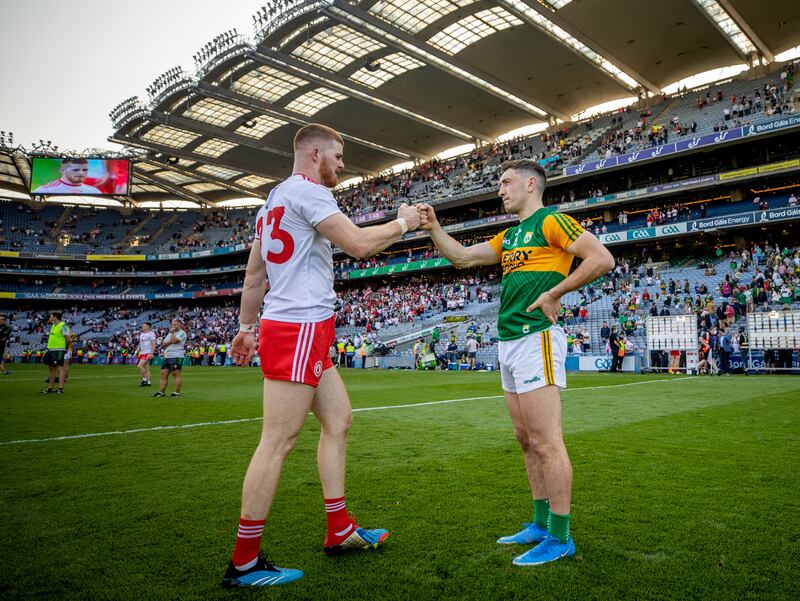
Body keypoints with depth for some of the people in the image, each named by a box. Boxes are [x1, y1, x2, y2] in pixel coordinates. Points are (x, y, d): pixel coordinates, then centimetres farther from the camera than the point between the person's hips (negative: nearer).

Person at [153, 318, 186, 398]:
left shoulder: (182, 333, -2)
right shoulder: (170, 334, 23)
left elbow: (174, 341, -19)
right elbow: (163, 345, 14)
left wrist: (172, 332, -3)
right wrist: (170, 342, -6)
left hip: (176, 357, -8)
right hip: (167, 357, 8)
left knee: (176, 374, -8)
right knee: (163, 374, 4)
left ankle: (177, 393, -4)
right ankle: (161, 392, 7)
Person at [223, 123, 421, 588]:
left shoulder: (275, 199, 22)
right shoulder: (307, 190, -8)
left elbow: (254, 275, 22)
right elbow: (359, 244, -16)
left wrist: (246, 328, 25)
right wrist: (402, 223, 1)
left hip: (294, 329, 11)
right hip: (299, 328, -11)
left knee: (339, 420, 14)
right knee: (278, 441, -5)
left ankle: (340, 531, 22)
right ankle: (244, 563, 7)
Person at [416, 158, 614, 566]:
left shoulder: (551, 221, -4)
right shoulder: (509, 235, 22)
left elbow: (602, 259, -14)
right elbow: (462, 258, 20)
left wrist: (555, 293, -12)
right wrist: (433, 228, 8)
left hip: (536, 338, -9)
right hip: (509, 343, 9)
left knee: (546, 441, -5)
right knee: (526, 440, 13)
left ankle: (560, 537, 7)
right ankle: (541, 525, 25)